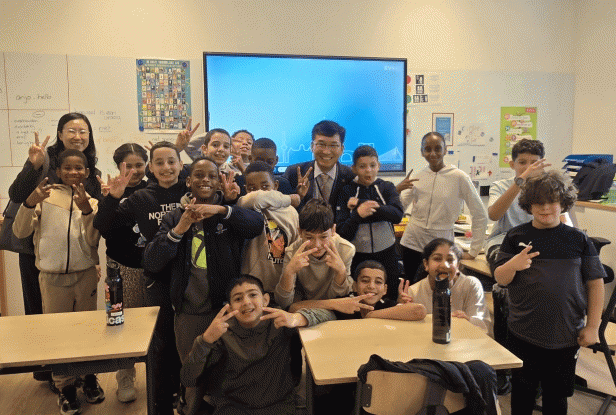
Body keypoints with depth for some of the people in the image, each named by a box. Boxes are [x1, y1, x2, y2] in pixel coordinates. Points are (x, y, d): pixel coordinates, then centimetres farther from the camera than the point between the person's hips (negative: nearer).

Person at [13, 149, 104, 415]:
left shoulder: (92, 202, 2)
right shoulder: (45, 195, -2)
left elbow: (91, 242, -7)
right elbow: (20, 232, -7)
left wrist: (86, 211, -22)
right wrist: (30, 202, -23)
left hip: (85, 275, 1)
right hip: (52, 276, -1)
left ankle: (89, 377, 30)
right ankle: (65, 386, 24)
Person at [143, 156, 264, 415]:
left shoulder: (229, 214, 0)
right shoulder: (175, 218, 5)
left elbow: (257, 224, -21)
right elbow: (151, 263, -7)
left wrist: (221, 210, -32)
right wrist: (180, 228, -18)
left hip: (225, 308, -1)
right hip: (188, 313, 2)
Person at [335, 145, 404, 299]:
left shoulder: (387, 187, 3)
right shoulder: (347, 192, -1)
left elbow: (398, 214, -16)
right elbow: (342, 232, -8)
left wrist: (361, 204, -19)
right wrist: (358, 214, -27)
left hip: (386, 253, 1)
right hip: (358, 256, -1)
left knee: (391, 298, 8)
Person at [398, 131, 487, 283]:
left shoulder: (459, 178, -8)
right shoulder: (418, 176, 3)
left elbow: (480, 216, -5)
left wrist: (473, 252, -4)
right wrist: (397, 190, -15)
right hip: (412, 243, 3)